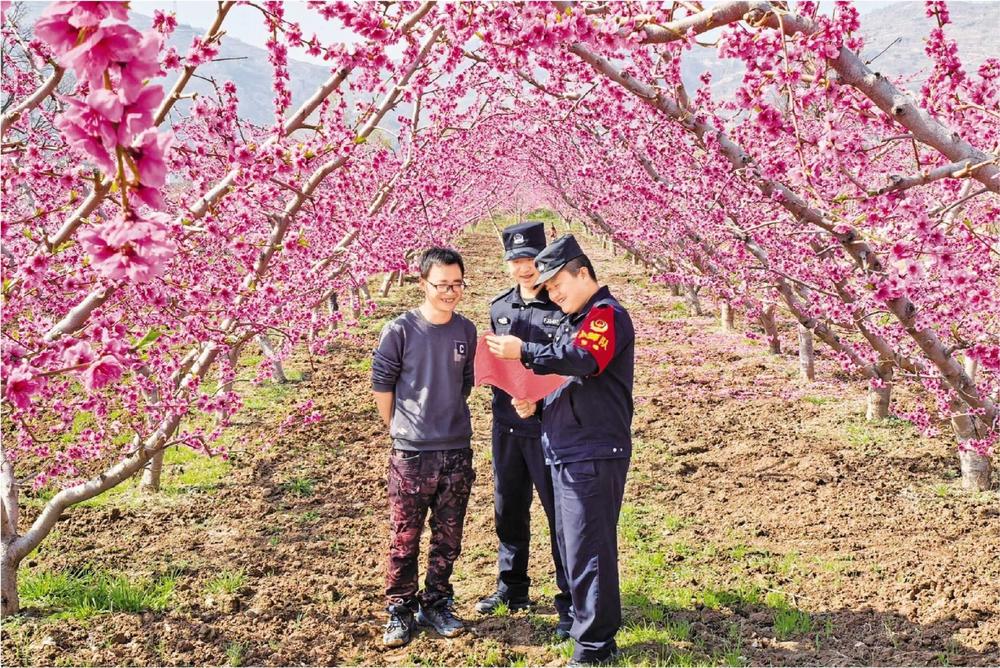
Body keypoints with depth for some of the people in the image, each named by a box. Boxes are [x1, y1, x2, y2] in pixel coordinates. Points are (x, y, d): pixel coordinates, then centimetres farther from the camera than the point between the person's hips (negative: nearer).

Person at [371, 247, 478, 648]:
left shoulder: (466, 332, 2)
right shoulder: (400, 331, -9)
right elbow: (381, 385, -1)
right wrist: (401, 429, 5)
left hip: (457, 453, 4)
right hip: (411, 455, -3)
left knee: (448, 539, 12)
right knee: (404, 539, 5)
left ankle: (436, 604, 29)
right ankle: (400, 611, 20)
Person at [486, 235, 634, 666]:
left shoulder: (607, 315, -10)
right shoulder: (574, 320, 21)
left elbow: (583, 360, -29)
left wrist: (524, 351, -25)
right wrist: (533, 402, 11)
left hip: (593, 456, -10)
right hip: (565, 452, 10)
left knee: (587, 548, -6)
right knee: (570, 543, 17)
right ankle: (585, 618, 30)